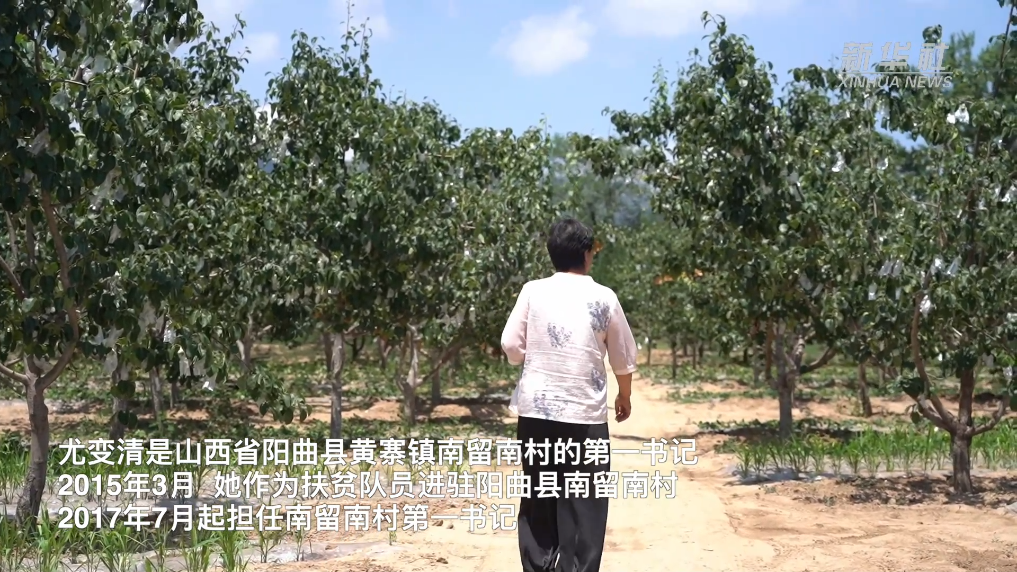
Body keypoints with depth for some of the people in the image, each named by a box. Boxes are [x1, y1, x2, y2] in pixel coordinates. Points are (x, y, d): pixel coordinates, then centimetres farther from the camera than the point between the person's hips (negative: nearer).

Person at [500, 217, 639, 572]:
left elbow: (510, 346, -1)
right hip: (585, 415, -2)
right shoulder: (604, 298, -1)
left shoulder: (533, 291, 0)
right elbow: (623, 358, 6)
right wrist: (625, 396, 24)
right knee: (583, 506, 4)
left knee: (538, 502, 12)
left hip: (535, 412, 2)